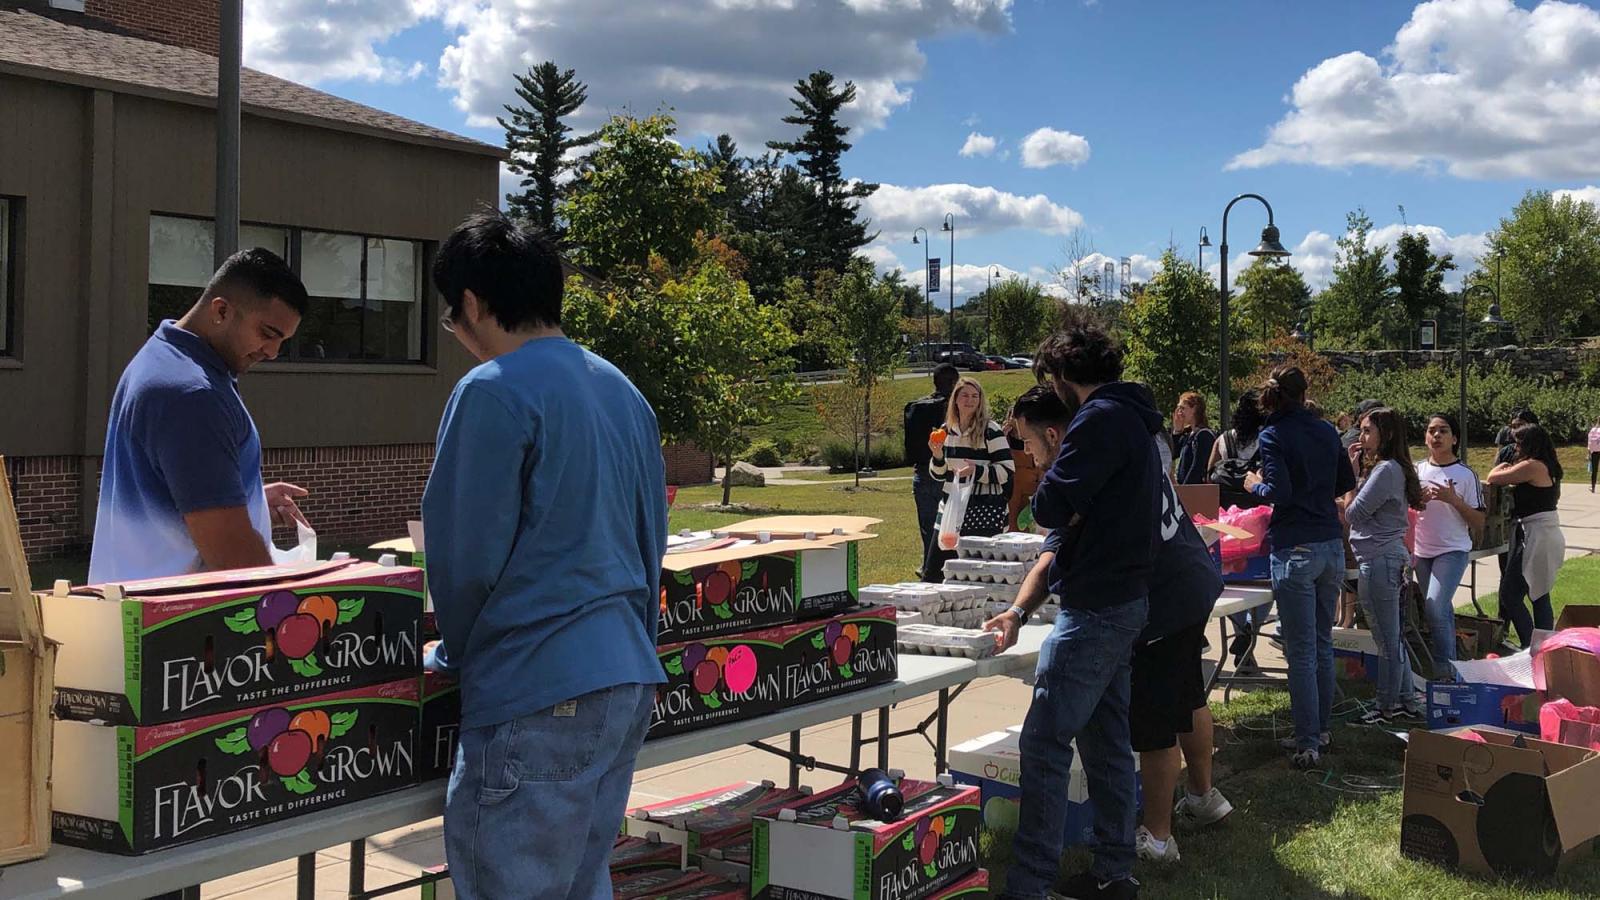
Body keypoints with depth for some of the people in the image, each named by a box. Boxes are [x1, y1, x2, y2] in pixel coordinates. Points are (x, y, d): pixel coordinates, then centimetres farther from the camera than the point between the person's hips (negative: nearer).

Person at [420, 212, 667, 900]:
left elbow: (465, 555, -9)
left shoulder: (493, 392, -10)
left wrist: (453, 654, 9)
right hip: (628, 681, 9)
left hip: (537, 694, -8)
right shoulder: (622, 392, 14)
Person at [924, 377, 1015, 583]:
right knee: (931, 572, 7)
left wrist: (977, 471, -23)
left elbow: (1007, 471, -9)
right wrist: (937, 456, -5)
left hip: (984, 512, -5)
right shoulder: (946, 430, 10)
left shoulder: (991, 431, -7)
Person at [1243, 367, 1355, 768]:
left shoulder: (1274, 435, -8)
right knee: (1323, 644, 16)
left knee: (1301, 651, -3)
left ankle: (1308, 743, 0)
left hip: (1296, 550, -6)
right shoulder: (1327, 431, 9)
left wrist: (1255, 484, 1)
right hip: (1331, 546, 6)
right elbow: (1346, 483, 17)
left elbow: (1280, 492, -18)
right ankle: (1321, 730, 24)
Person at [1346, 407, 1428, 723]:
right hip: (1388, 558, 11)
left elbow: (1354, 513, -16)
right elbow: (1359, 512, 14)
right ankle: (1406, 700, 24)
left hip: (1379, 561, -11)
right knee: (1393, 636, 17)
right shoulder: (1391, 468, 15)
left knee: (1387, 640, -1)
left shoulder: (1386, 470, -16)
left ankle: (1388, 707, 7)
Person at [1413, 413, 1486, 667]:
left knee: (1435, 607, -19)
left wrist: (1453, 500, -19)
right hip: (1422, 551, 5)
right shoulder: (1416, 471, 4)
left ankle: (1444, 666, -10)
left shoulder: (1465, 475, -6)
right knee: (1441, 611, 13)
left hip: (1453, 551, -5)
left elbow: (1479, 522, -6)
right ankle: (1449, 661, 25)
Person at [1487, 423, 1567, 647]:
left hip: (1537, 537, -10)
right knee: (1540, 596, 16)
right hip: (1549, 534, 10)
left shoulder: (1531, 466, -15)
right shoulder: (1548, 468, 13)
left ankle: (1531, 648, -6)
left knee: (1510, 594, -6)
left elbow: (1492, 478, -12)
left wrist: (1505, 466, 11)